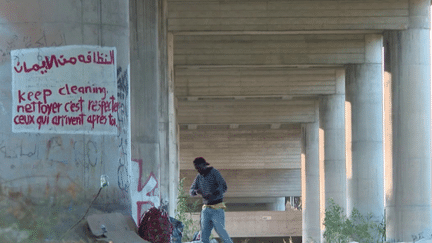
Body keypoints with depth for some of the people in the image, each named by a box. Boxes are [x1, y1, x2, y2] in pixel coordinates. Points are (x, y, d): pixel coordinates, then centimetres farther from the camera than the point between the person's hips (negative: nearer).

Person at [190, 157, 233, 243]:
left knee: (220, 230, -8)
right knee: (204, 232, -1)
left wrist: (212, 194, -36)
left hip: (217, 208, -6)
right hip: (206, 208, 6)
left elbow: (224, 187, -20)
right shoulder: (199, 176, 11)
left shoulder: (214, 173, -9)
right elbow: (191, 190, 13)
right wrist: (196, 191, -13)